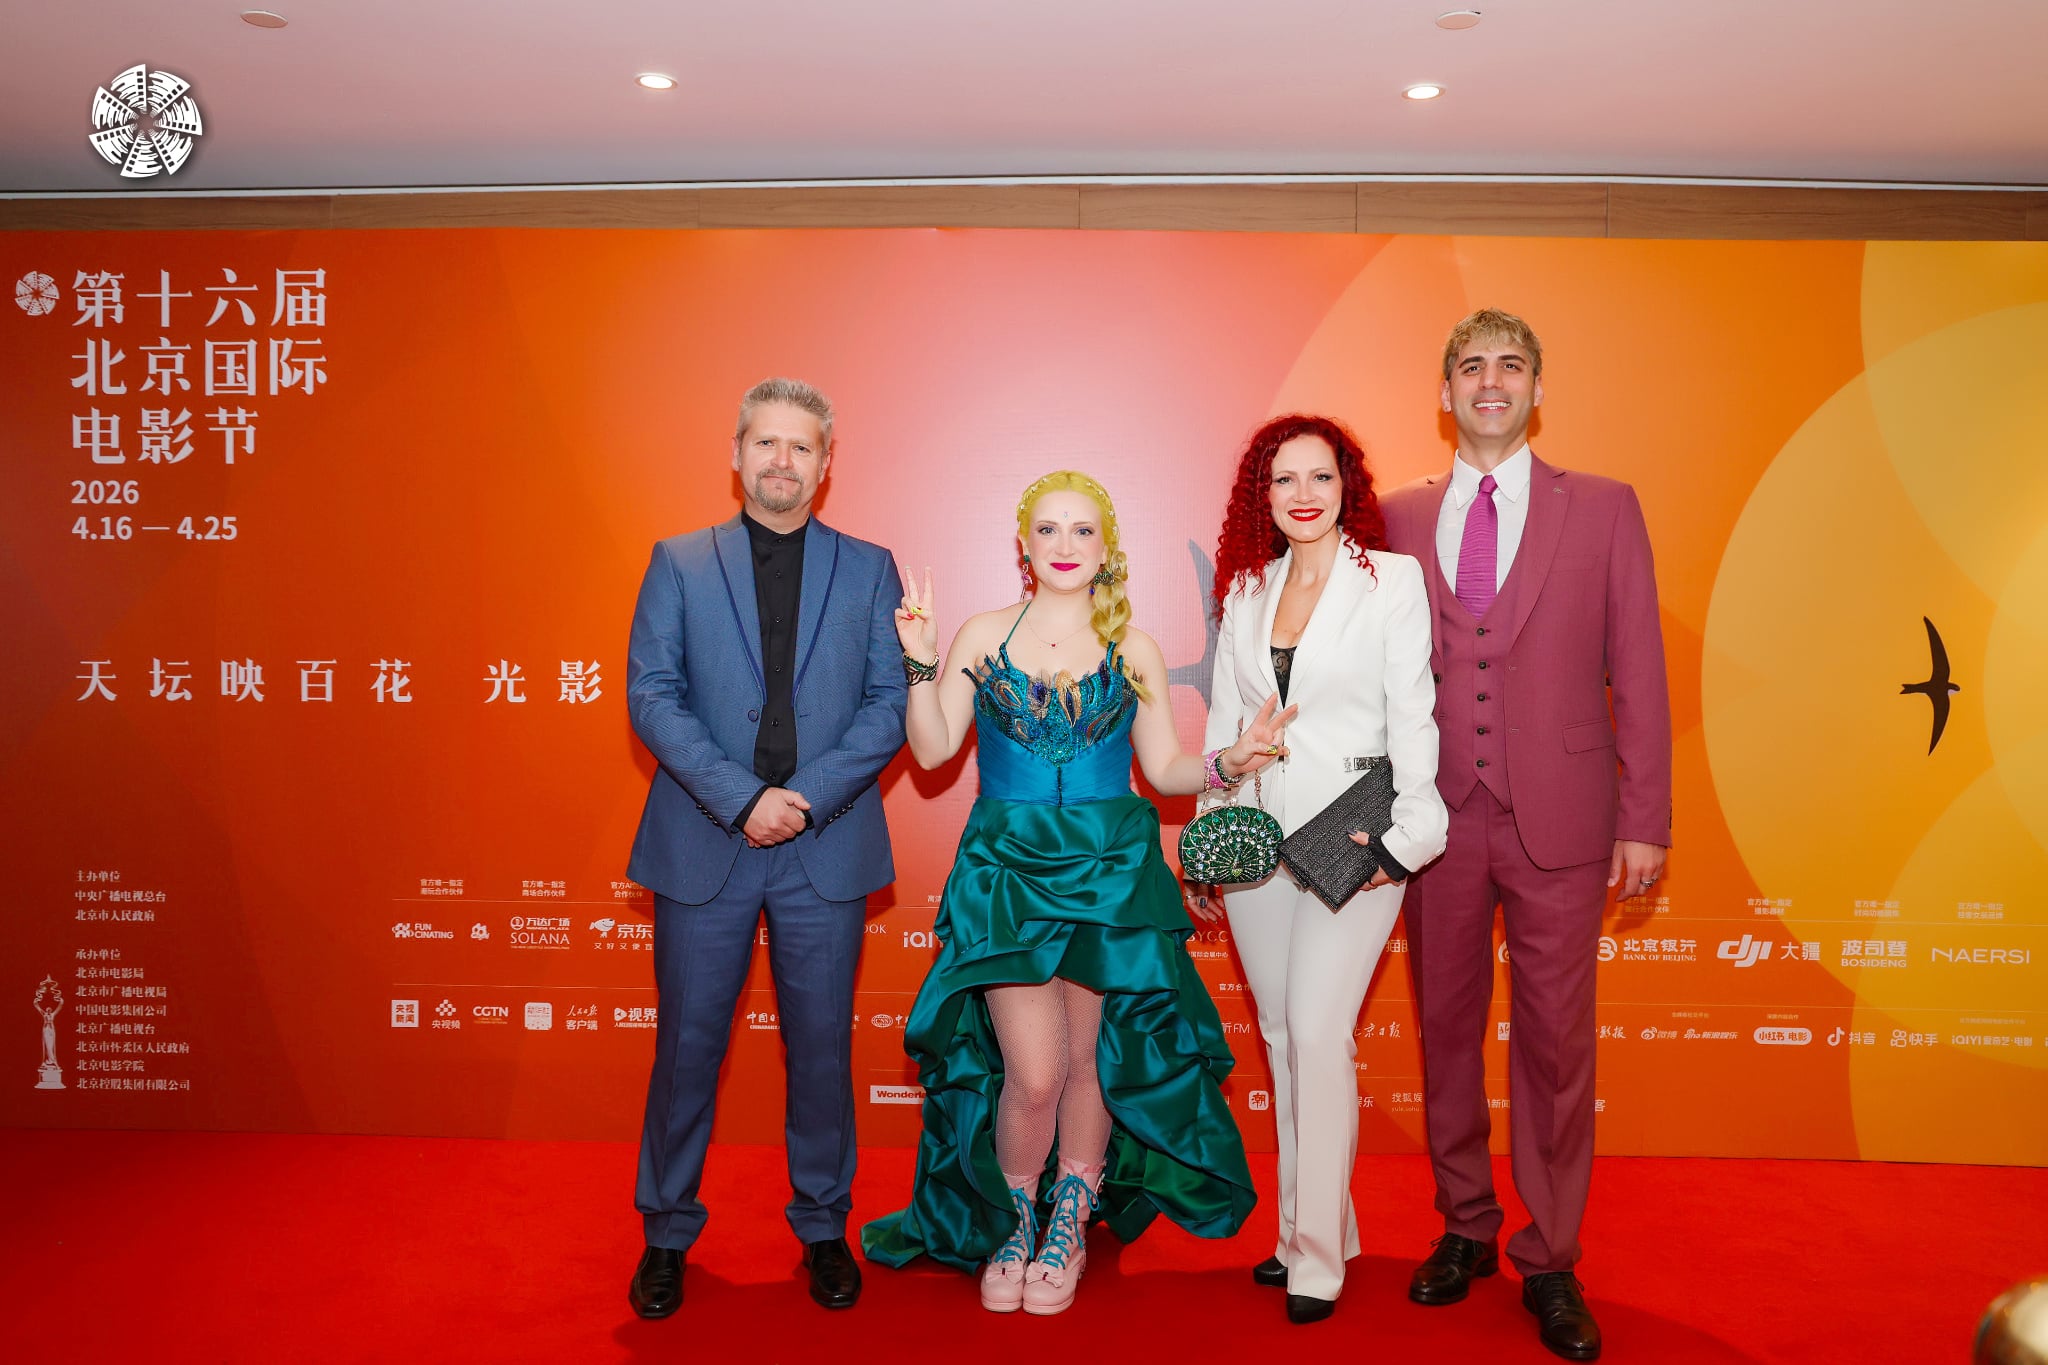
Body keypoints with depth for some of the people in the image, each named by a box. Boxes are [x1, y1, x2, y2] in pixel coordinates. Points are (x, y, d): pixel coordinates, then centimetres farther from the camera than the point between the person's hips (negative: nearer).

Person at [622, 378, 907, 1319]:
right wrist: (743, 798, -14)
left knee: (822, 1046, 10)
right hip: (703, 845, 0)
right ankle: (667, 1234, 27)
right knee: (688, 1045, 8)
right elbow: (651, 696, -3)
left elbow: (890, 704, 1)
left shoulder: (868, 571, 7)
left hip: (827, 848, 1)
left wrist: (809, 797, -13)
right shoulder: (679, 563, 6)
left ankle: (823, 1229, 28)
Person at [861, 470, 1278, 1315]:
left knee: (1088, 1062, 7)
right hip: (1008, 872, -1)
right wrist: (921, 661, -10)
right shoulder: (984, 636, 5)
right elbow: (932, 749, 1)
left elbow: (1163, 767, 7)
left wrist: (1229, 763, -10)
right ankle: (1013, 1226, 22)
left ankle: (1068, 1229, 30)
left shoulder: (1132, 651, 6)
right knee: (1032, 1073, -6)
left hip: (1110, 874, 1)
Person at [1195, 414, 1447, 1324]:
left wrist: (1406, 839, -12)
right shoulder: (1244, 590, 10)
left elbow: (1413, 715, -5)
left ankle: (1319, 1254, 4)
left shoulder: (1393, 579, -2)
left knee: (1317, 1030, -10)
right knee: (1280, 1035, 10)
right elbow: (1223, 722, 13)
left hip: (1352, 838, -5)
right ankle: (1306, 1226, 25)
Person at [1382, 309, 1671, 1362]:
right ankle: (1465, 1229, 31)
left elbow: (1638, 672, 2)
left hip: (1559, 820, -1)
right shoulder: (1399, 518, 7)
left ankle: (1550, 1264, 22)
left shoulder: (1604, 510, 4)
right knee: (1446, 1029, 12)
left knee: (1556, 1041, 5)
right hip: (1438, 816, 2)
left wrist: (1645, 819, -2)